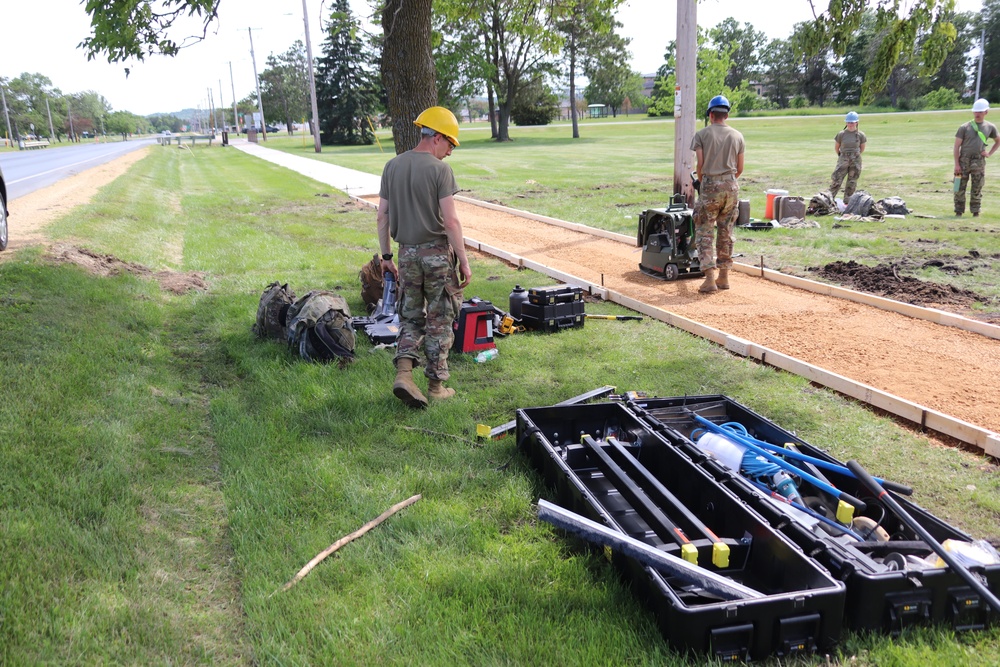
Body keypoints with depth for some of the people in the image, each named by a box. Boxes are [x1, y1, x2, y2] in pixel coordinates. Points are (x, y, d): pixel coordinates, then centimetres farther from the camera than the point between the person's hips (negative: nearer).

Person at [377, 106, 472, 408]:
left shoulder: (392, 166, 7)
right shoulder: (439, 169, -10)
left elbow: (382, 216, 8)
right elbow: (450, 220, -15)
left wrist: (386, 256, 15)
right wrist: (463, 261, -9)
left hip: (407, 253, 5)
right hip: (437, 251, -5)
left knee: (411, 316, 15)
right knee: (439, 320, 5)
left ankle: (404, 372, -2)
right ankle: (436, 385, 12)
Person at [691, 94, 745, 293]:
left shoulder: (702, 134, -1)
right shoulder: (737, 136, 9)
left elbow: (700, 165, -6)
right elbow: (740, 169, 9)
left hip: (710, 186, -3)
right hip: (732, 186, 4)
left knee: (704, 232, 1)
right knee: (726, 233, 12)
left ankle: (710, 278, -8)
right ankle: (724, 277, 18)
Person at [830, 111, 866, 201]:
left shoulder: (861, 135, -1)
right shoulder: (841, 134, -2)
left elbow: (862, 149, 11)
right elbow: (836, 147, 10)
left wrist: (855, 155, 14)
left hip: (856, 161, 1)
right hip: (843, 160, -1)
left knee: (852, 181, 6)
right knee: (836, 180, -7)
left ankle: (847, 200, 14)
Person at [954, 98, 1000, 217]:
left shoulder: (990, 127, 8)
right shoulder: (965, 127, 1)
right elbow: (956, 147, -1)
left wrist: (989, 153, 8)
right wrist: (956, 164, -8)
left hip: (979, 162, 1)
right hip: (964, 161, -1)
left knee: (977, 189, 4)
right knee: (960, 188, -1)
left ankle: (975, 212, 12)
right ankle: (959, 211, 6)